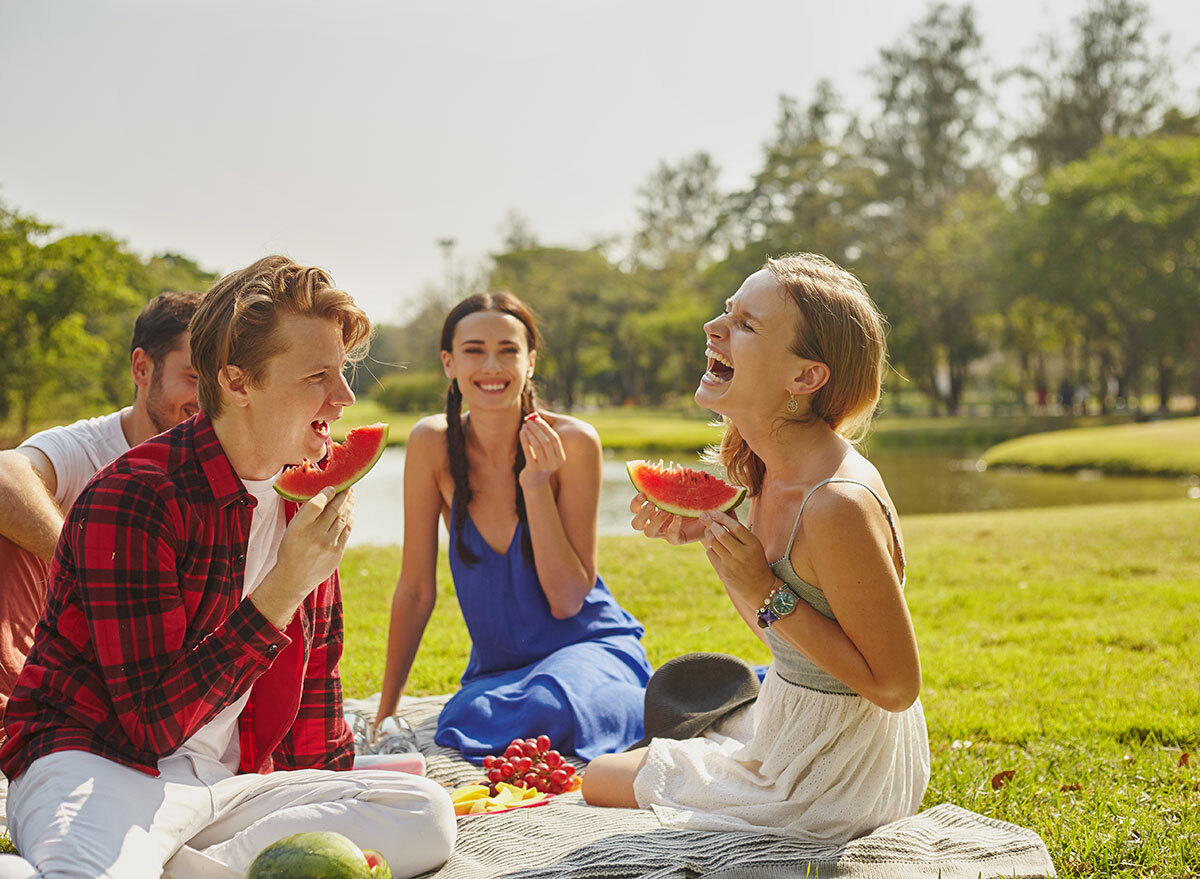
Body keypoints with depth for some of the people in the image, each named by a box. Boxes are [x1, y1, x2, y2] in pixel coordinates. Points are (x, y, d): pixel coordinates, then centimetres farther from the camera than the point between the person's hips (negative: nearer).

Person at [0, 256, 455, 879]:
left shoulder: (310, 496, 10)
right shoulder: (132, 498, -14)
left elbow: (316, 679, 23)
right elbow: (152, 725, -18)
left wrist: (337, 804, 19)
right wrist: (282, 592, -22)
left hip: (230, 780, 9)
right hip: (100, 764, -9)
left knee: (427, 816, -20)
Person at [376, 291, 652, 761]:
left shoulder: (572, 442, -15)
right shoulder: (433, 444, -9)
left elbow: (568, 601, -14)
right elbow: (415, 590, -2)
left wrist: (537, 487, -25)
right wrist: (385, 713, 1)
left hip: (589, 646, -3)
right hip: (496, 668, 3)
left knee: (546, 708, -36)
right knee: (463, 725, -29)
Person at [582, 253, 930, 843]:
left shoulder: (841, 504, -31)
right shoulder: (774, 469, -3)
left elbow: (896, 685, -24)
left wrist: (770, 593, -27)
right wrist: (706, 532, -5)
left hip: (837, 775, -8)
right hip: (785, 726, 8)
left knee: (599, 780, 11)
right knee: (602, 769, 28)